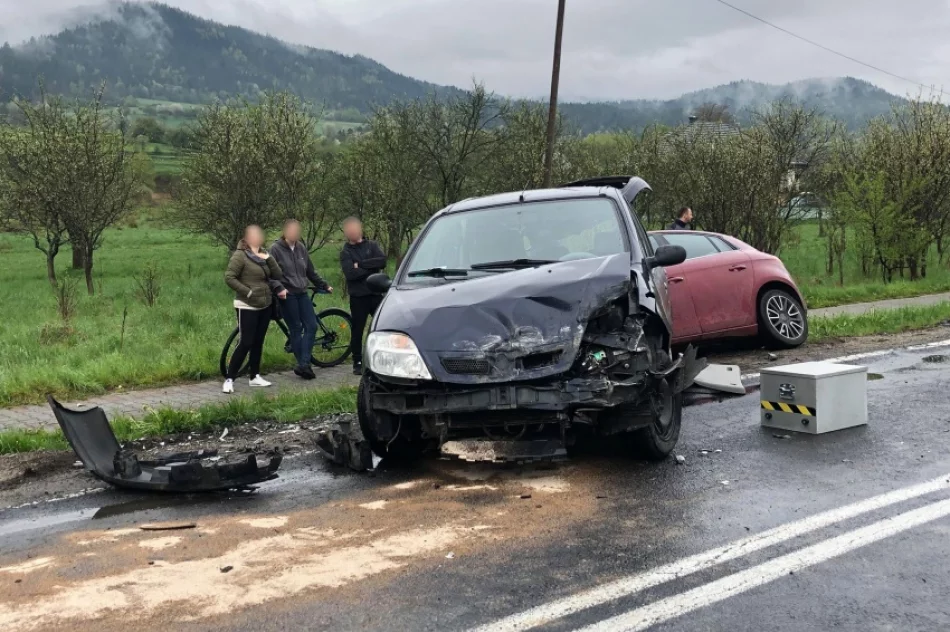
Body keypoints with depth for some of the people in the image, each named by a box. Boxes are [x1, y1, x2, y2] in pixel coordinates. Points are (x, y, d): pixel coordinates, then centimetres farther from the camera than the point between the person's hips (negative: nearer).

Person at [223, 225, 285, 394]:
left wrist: (268, 259, -12)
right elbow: (229, 278, -18)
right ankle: (229, 379, -3)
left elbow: (278, 275, 2)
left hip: (265, 305, 7)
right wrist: (248, 292, -19)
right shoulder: (240, 255, -12)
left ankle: (255, 376, 22)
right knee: (246, 343, -9)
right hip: (247, 306, -7)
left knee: (258, 342, 12)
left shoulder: (263, 254, 9)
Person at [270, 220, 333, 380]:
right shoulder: (276, 249, -5)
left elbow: (311, 271, 19)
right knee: (296, 329, -3)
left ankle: (304, 364, -3)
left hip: (302, 294, 6)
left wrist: (324, 285, 17)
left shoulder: (301, 248, 10)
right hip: (287, 295, -5)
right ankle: (303, 364, 4)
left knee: (311, 326, -4)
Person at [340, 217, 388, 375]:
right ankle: (357, 363, 15)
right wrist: (372, 268, -12)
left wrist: (360, 264, -13)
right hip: (358, 297, -1)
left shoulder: (372, 245, 9)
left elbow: (382, 261, -9)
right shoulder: (346, 252, 4)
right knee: (357, 331, 3)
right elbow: (350, 273, -14)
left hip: (376, 294, 1)